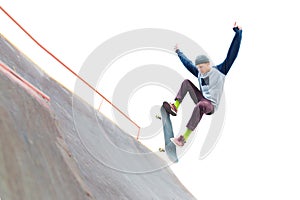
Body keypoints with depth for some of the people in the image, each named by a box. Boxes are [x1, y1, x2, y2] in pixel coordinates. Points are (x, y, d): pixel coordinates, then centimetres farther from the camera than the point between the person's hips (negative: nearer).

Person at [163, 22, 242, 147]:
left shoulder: (219, 71, -5)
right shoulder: (199, 73, 10)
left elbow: (232, 55, -12)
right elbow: (187, 63, 26)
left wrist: (238, 33, -18)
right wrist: (178, 52, 39)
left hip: (211, 105, -7)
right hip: (201, 100, 7)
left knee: (199, 106, -41)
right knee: (186, 82, 0)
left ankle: (184, 138, -45)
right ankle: (174, 107, -16)